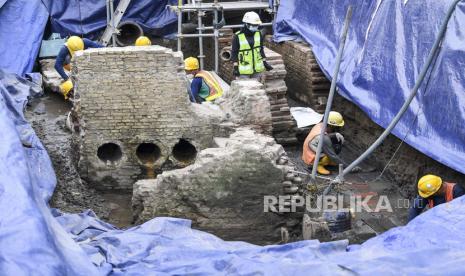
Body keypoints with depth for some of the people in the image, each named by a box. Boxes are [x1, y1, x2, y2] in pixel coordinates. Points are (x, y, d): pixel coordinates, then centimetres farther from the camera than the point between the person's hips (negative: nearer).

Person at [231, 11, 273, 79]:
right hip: (244, 70, -5)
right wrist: (235, 67, -12)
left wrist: (265, 62, 10)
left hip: (257, 68, 5)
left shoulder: (258, 34, 2)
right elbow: (234, 53, -8)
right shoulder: (238, 37, -13)